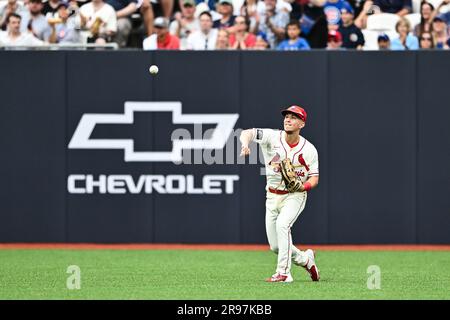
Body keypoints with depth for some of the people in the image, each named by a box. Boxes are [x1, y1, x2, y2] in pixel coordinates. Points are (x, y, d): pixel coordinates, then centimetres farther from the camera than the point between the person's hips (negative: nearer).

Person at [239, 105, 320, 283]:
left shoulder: (309, 149, -6)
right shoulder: (273, 138, -8)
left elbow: (314, 178, -3)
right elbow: (247, 133, -23)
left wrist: (303, 186, -26)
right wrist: (245, 144, -47)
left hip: (295, 196, -3)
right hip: (272, 196, 3)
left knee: (282, 224, -32)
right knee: (275, 246, 5)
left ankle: (283, 273, -27)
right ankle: (305, 259, 33)